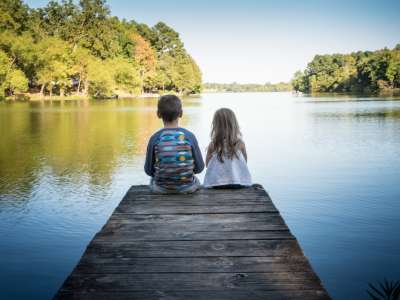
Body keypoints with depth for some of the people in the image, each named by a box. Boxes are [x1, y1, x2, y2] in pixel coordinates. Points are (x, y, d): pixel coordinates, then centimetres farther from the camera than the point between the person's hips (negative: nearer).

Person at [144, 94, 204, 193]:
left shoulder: (155, 138, -14)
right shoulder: (189, 136, -14)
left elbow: (148, 170, -7)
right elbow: (199, 168, -7)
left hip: (161, 189, 0)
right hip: (187, 188, 0)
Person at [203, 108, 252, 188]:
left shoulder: (212, 145, -7)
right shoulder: (240, 144, -6)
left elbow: (207, 164, 6)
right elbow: (245, 163, 9)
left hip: (216, 184, -1)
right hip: (239, 183, 1)